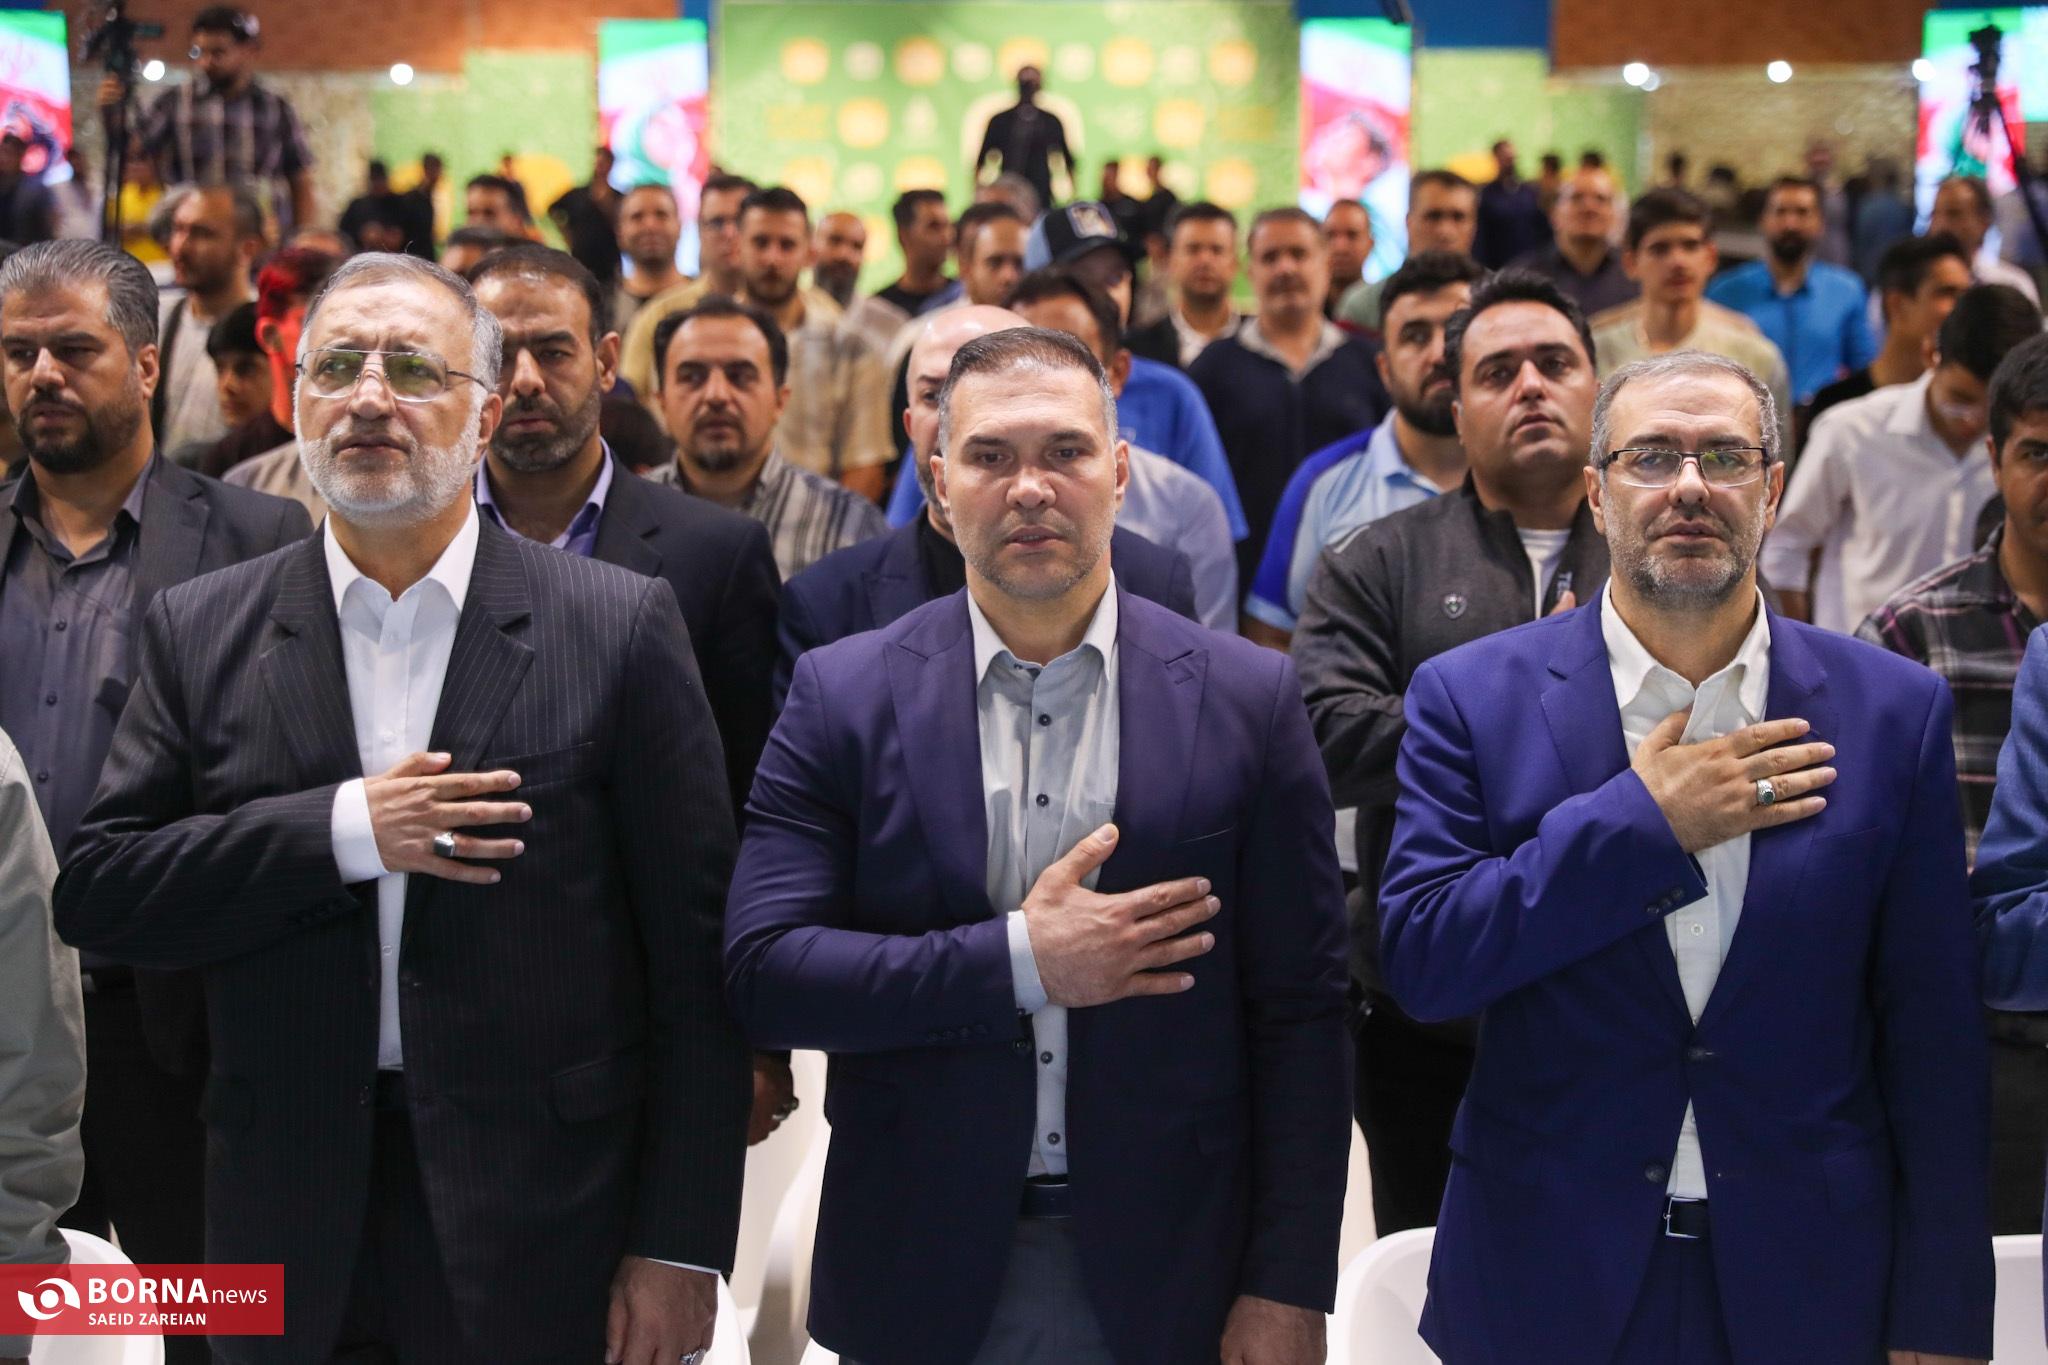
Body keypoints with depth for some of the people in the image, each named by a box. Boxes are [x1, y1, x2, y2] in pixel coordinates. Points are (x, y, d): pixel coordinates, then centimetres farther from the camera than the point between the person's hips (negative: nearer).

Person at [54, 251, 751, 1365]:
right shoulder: (201, 633, 5)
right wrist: (341, 831, -14)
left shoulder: (617, 626, -2)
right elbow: (95, 894, -1)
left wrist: (681, 1245, -7)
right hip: (289, 1240, 2)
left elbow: (692, 958, -3)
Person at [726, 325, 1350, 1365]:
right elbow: (761, 973, -8)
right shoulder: (842, 696, -2)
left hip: (1166, 1279, 0)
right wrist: (1018, 962, -17)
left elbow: (1298, 1014, -2)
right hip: (922, 1279, 0)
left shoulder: (1245, 697, -2)